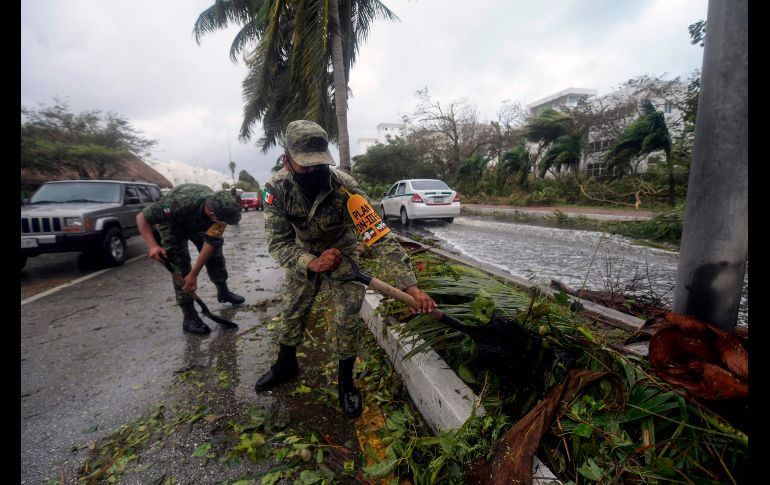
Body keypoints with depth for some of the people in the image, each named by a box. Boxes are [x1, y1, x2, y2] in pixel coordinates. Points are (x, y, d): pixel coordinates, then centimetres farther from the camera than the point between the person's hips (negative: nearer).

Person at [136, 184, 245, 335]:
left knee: (215, 252, 3)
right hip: (172, 222, -4)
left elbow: (210, 243, -26)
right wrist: (152, 245, -43)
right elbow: (142, 217, -29)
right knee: (180, 265, -13)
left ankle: (223, 291, 27)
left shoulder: (221, 208, -33)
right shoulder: (178, 203, -44)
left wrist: (193, 274, -26)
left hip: (198, 223, 4)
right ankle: (189, 316, -8)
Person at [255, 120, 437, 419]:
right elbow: (278, 242, -24)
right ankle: (285, 366, 42)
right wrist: (312, 263, -44)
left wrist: (410, 285, -45)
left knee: (348, 318, -6)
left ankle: (346, 380, 19)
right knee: (291, 312, 14)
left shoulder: (345, 187, -35)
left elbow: (379, 236, -37)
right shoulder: (277, 188, -26)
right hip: (302, 256, 3)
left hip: (343, 251, -2)